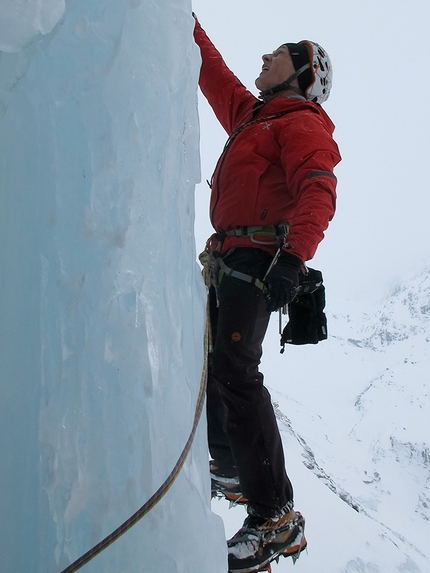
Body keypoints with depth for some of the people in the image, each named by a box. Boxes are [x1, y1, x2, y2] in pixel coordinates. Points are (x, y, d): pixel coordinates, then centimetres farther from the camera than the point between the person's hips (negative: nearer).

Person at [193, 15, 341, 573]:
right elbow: (214, 77, 36)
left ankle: (276, 519, -15)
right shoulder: (251, 115, 23)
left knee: (235, 376, -20)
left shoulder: (301, 124, -4)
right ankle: (232, 472, 32)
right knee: (210, 366, 17)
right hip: (228, 261, 10)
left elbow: (318, 193, -20)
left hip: (256, 264, -10)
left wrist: (293, 256, -35)